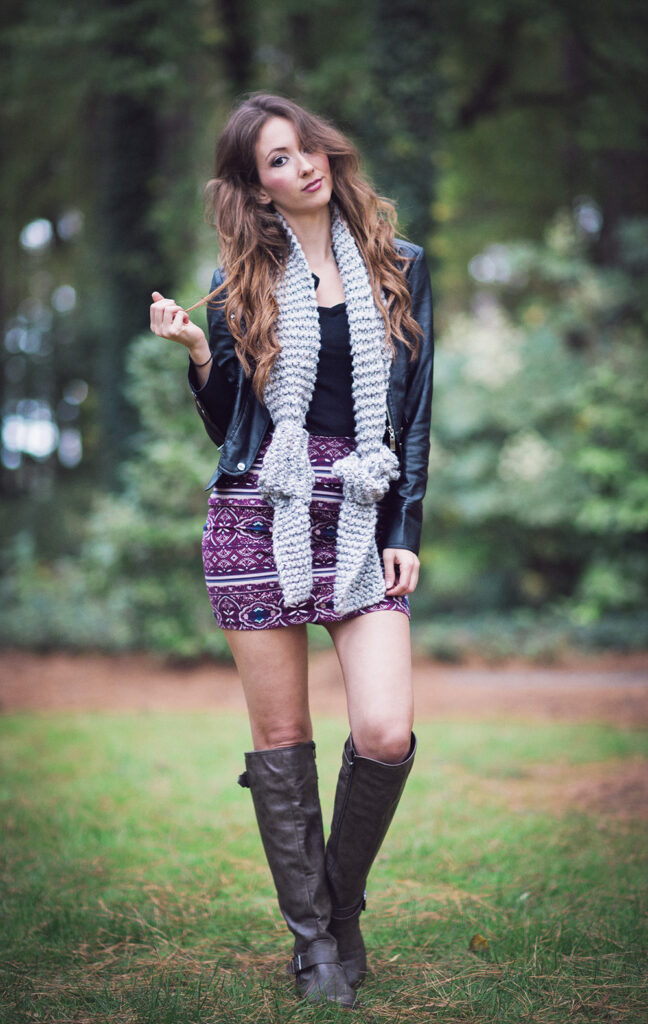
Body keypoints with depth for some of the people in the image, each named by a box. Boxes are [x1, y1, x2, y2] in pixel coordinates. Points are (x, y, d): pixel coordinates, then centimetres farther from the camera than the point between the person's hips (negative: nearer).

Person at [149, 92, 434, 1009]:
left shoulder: (398, 268, 11)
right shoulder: (242, 284, 9)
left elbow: (416, 413, 9)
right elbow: (225, 428, 11)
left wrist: (406, 533, 1)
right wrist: (199, 355, -6)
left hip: (363, 520, 0)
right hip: (260, 516, 0)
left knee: (386, 733, -12)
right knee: (280, 736, 2)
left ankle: (342, 903, 12)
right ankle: (313, 936, 14)